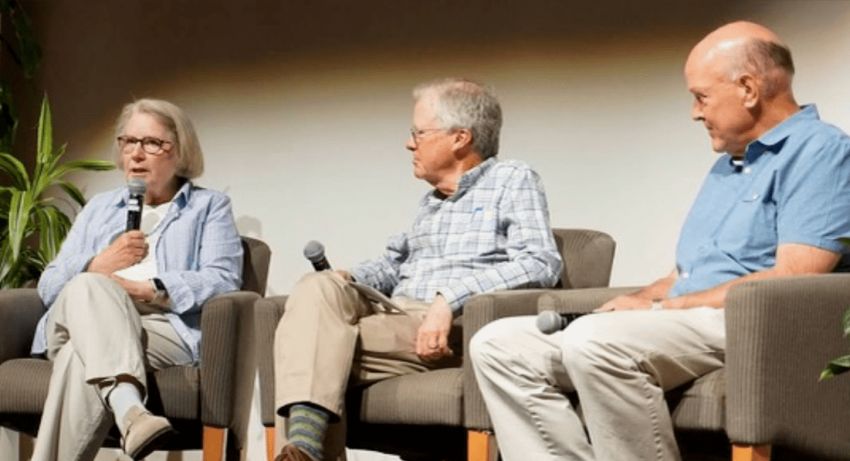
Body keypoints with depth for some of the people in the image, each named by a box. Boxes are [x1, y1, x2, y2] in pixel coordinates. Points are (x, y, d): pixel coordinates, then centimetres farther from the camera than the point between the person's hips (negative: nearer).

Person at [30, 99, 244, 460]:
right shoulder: (98, 207, 31)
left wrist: (149, 290, -13)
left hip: (164, 331, -3)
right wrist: (97, 267, -2)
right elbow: (49, 285, 20)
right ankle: (128, 407, -57)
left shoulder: (209, 206, 20)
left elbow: (223, 279, -1)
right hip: (82, 322, 3)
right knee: (88, 287, -36)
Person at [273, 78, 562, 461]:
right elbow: (394, 263, 31)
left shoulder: (513, 181, 4)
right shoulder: (431, 201, 29)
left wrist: (451, 296, -21)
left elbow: (540, 264, -10)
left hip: (453, 328, -7)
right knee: (319, 288, -23)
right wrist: (349, 280, 7)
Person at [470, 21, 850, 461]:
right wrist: (637, 301, 3)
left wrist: (661, 307, -12)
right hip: (678, 326, 10)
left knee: (594, 340, -36)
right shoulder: (727, 165, 27)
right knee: (499, 346, -5)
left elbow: (792, 280, -17)